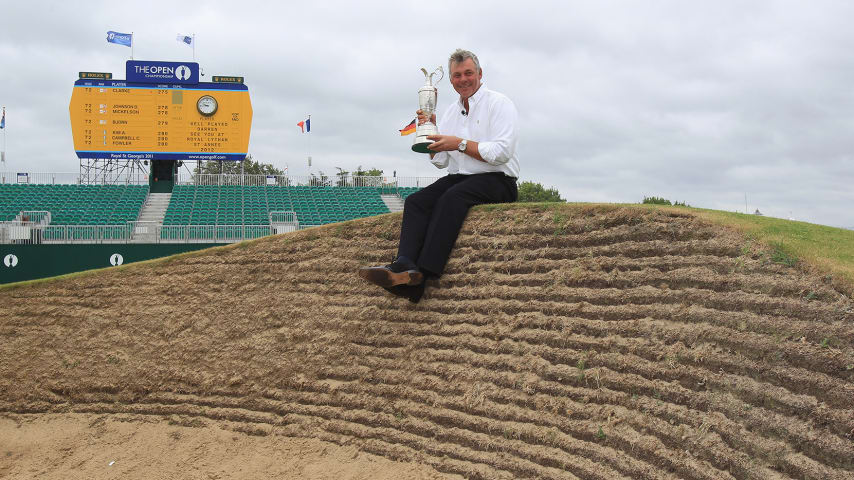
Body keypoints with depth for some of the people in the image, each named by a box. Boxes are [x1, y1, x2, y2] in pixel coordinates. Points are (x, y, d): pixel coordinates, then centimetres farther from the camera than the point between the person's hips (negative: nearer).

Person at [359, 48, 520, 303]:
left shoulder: (499, 103, -1)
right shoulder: (450, 112, 19)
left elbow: (502, 152, -14)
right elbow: (440, 161, 16)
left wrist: (460, 144, -14)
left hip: (496, 181, -6)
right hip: (458, 178, 6)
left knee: (452, 196, -35)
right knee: (415, 201, -20)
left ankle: (424, 273, -42)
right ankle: (404, 265, -39)